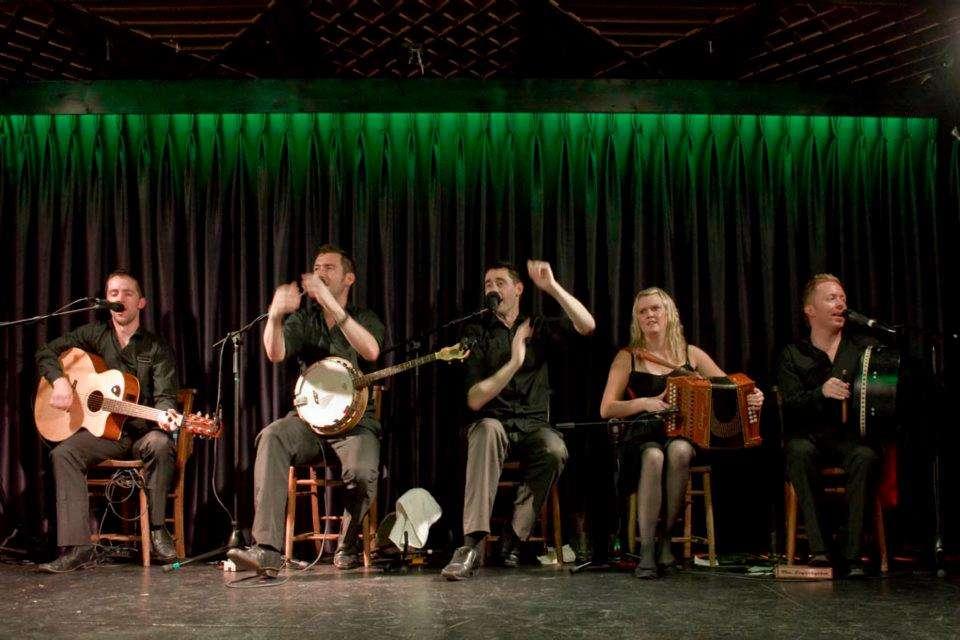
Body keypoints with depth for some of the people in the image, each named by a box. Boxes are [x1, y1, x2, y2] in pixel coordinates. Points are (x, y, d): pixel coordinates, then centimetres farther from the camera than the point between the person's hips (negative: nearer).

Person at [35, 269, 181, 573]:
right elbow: (46, 352, 14)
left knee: (161, 445, -36)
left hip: (143, 430, -2)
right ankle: (77, 548, -30)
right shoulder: (95, 335, 9)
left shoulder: (157, 348, 1)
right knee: (64, 453, -26)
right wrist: (59, 380, -6)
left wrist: (166, 413, -33)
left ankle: (157, 531, -20)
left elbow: (164, 395, -9)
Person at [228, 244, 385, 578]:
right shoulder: (303, 319, 13)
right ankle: (267, 551, -39)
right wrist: (276, 313, -30)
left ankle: (347, 547, 0)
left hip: (356, 418, -2)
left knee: (362, 472, -33)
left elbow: (371, 351, -18)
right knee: (272, 437, -31)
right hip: (309, 417, 2)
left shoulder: (365, 318, 8)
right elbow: (275, 353, -8)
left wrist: (330, 302, -25)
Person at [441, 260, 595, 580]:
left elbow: (586, 325, -8)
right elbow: (475, 401, -8)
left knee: (555, 451, -33)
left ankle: (513, 539, -18)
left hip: (532, 425, 2)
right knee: (487, 430, -38)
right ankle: (472, 544, -44)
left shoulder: (538, 328, 10)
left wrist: (552, 286, -17)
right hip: (493, 422, -1)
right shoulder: (477, 333, 3)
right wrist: (514, 362, -18)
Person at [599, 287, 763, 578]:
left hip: (685, 436, 1)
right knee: (654, 457, -36)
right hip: (644, 437, -1)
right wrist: (645, 403, -15)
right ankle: (646, 550, -30)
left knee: (678, 450, -35)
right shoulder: (627, 358, 7)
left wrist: (751, 398, -9)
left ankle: (666, 537, -21)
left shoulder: (691, 355, 11)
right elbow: (606, 409, 0)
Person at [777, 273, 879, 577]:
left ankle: (852, 553, -30)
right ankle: (817, 549, -34)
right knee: (799, 451, -34)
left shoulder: (863, 347, 13)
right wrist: (821, 392, -24)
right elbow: (791, 406, -6)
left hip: (850, 435, 1)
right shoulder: (793, 356, 8)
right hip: (808, 435, -1)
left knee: (865, 456, -32)